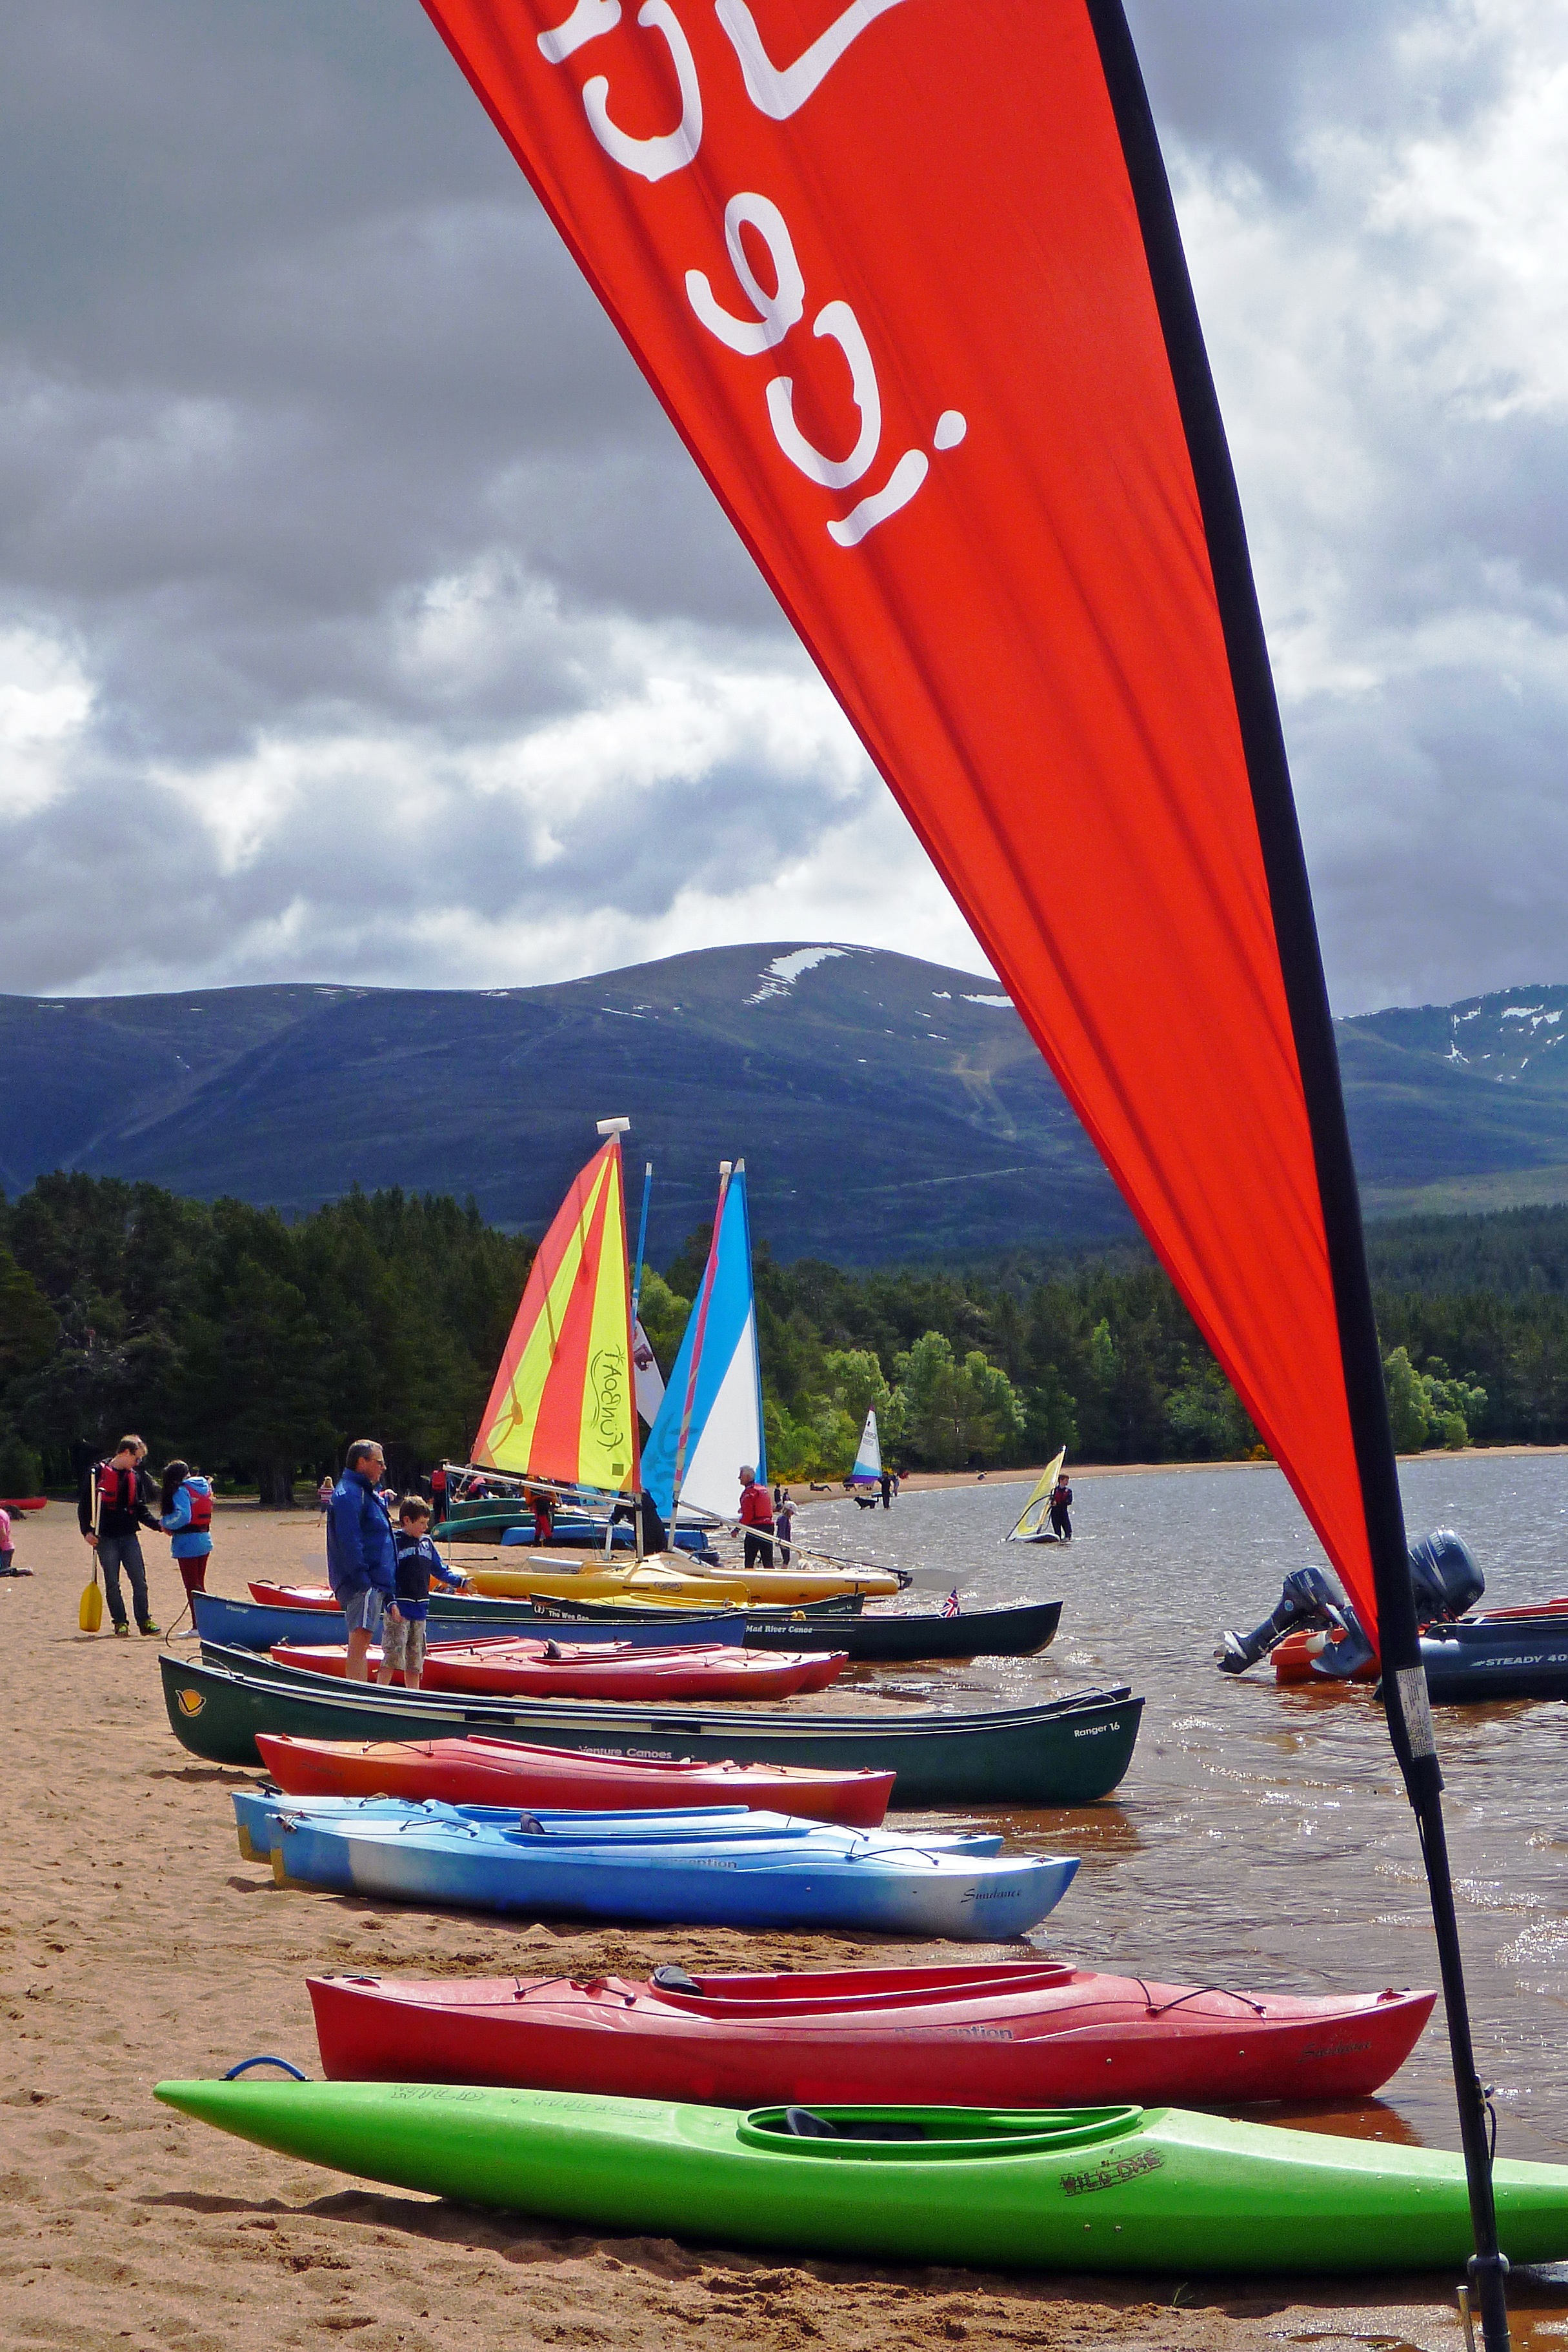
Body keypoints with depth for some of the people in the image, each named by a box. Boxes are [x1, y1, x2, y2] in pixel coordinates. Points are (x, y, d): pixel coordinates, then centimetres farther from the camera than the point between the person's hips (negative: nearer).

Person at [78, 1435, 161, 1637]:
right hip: (106, 1538, -4)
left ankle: (144, 1620, 6)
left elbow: (141, 1510, 17)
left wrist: (158, 1526, 3)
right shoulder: (97, 1473, -2)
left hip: (129, 1537, 4)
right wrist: (86, 1531, -10)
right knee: (112, 1583, 1)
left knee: (140, 1581, -2)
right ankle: (120, 1622, 8)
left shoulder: (135, 1477, 14)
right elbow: (84, 1504, -1)